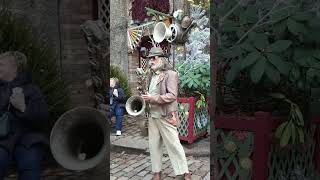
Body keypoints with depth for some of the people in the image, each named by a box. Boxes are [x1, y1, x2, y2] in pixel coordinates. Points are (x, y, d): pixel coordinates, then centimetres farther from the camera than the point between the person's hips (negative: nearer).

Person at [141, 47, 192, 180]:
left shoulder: (170, 74, -9)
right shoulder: (152, 76, 14)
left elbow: (172, 95, -18)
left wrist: (153, 98, -21)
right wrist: (145, 97, 9)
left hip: (166, 116, -7)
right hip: (152, 116, 7)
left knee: (174, 144, -3)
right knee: (154, 145, 10)